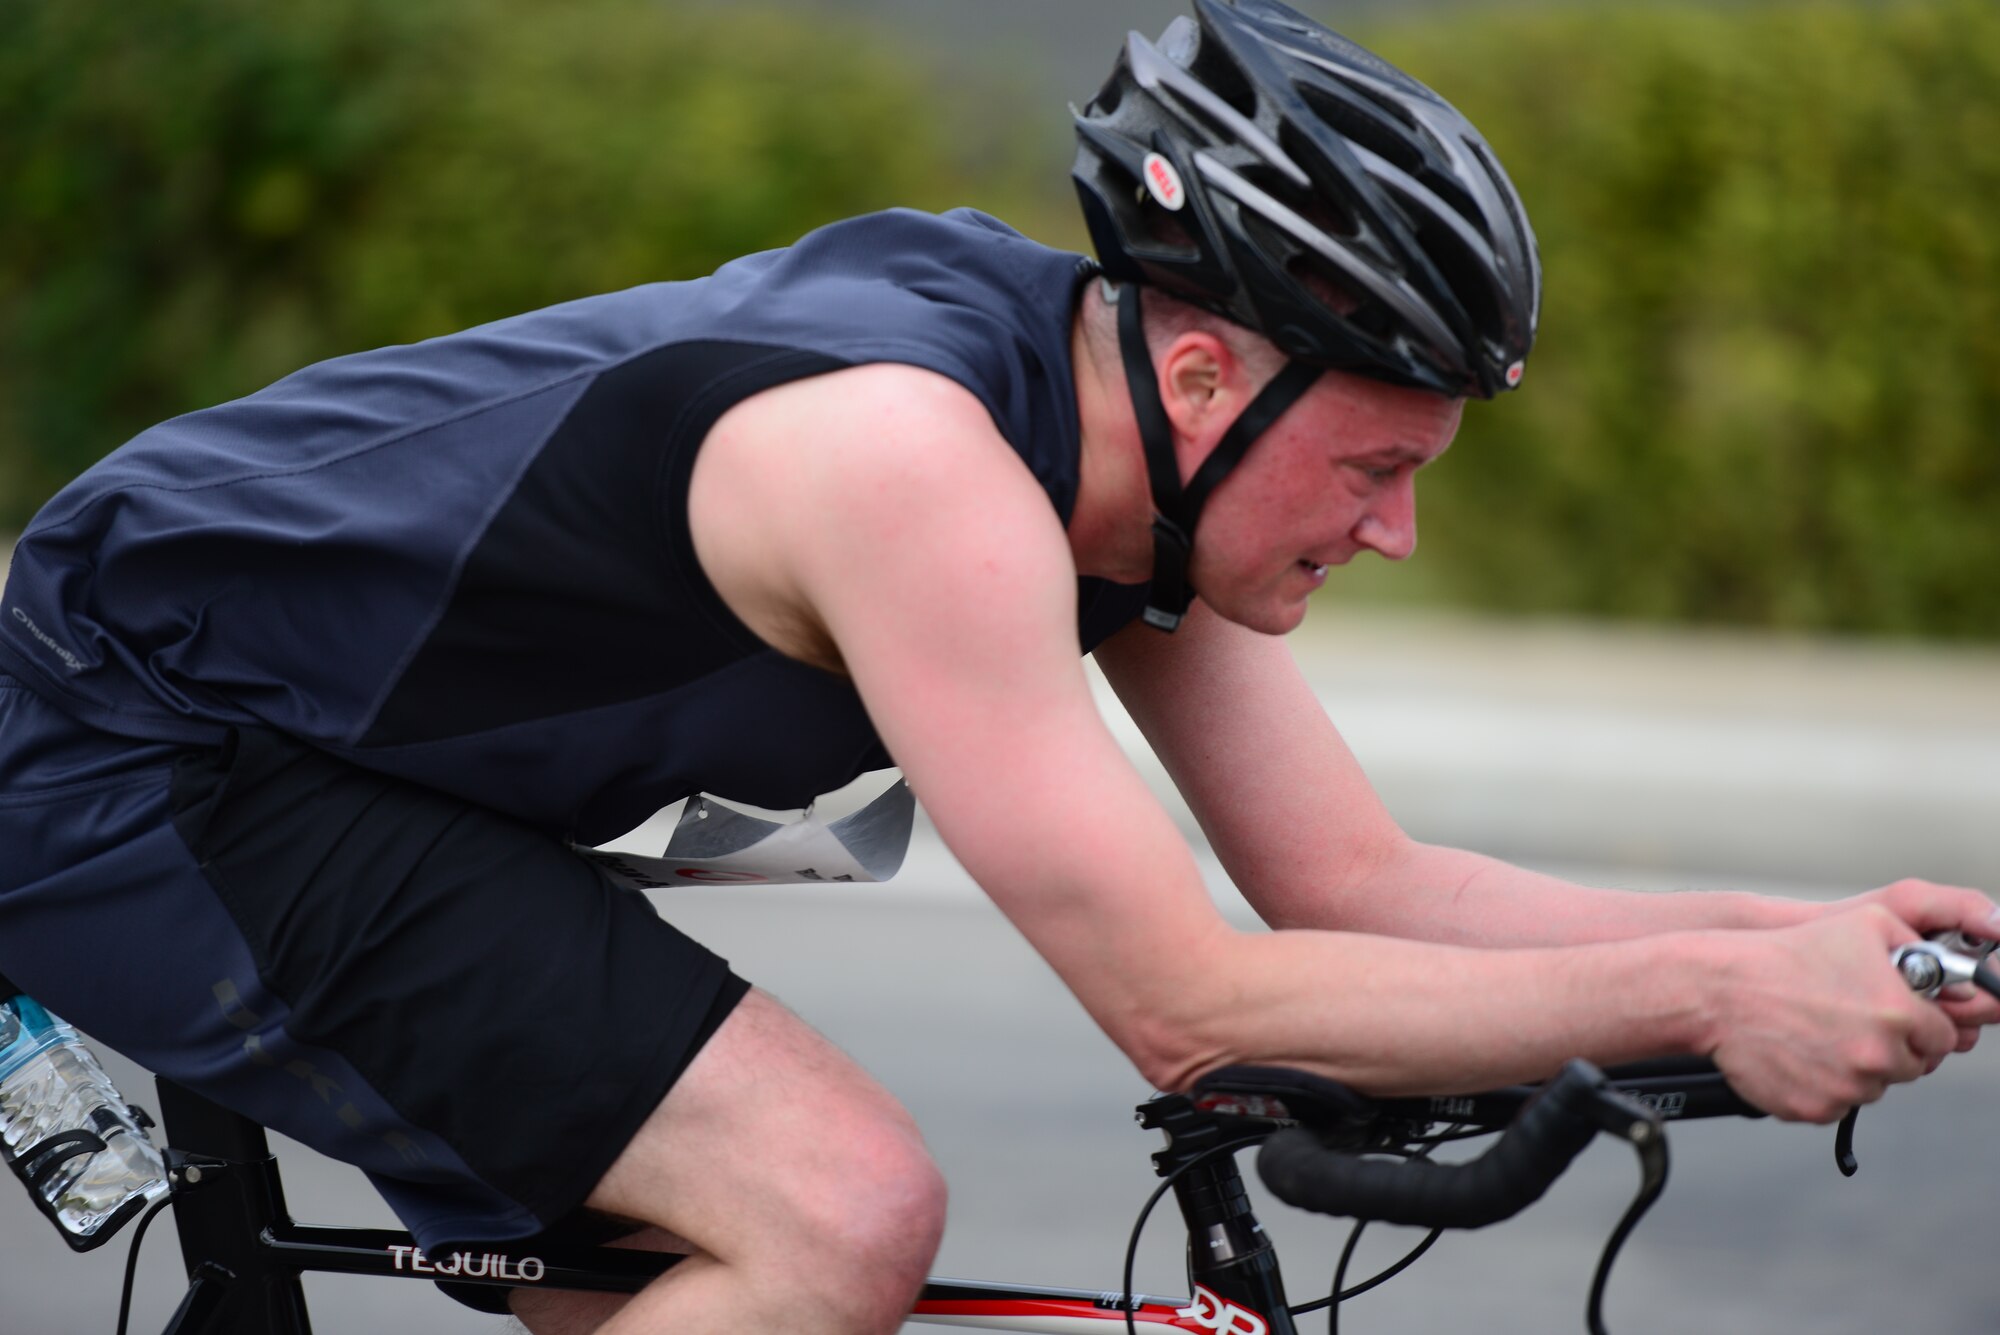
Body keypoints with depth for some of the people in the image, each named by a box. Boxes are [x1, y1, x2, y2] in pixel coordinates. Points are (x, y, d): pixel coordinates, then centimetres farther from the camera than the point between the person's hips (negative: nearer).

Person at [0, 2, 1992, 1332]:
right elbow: (1187, 1005, -30)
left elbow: (1351, 878, 2)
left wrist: (1800, 938, -9)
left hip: (324, 750, 10)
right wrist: (1701, 995, -29)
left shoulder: (1135, 448, -2)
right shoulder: (916, 458, -30)